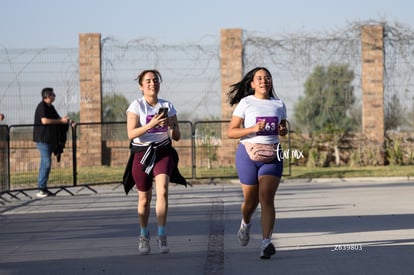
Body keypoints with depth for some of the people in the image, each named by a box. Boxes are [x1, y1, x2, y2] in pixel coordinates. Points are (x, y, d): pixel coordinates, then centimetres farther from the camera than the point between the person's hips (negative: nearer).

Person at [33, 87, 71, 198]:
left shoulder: (51, 107, 16)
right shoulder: (41, 106, -11)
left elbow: (57, 118, 26)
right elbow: (44, 120, -23)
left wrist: (66, 120, 5)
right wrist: (61, 120, -18)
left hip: (50, 139, 9)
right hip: (42, 139, -9)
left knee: (45, 163, 10)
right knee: (46, 162, -13)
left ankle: (43, 188, 14)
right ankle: (41, 189, -13)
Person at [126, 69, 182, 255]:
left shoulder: (167, 106, 6)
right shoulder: (136, 106, -3)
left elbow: (177, 137, 7)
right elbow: (131, 134, -15)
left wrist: (171, 125, -14)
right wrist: (151, 124, -27)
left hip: (163, 152, 1)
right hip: (142, 154, -1)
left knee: (162, 191, -21)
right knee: (144, 199, 6)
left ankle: (161, 236, -17)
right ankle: (144, 236, 29)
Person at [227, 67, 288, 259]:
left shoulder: (279, 104, 11)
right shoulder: (245, 103, -1)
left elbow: (283, 129, 25)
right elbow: (231, 132, -5)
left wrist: (283, 130, 1)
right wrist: (253, 129, -20)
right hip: (248, 153, -1)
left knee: (267, 199, -14)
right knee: (251, 199, 8)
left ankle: (266, 242, -21)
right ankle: (246, 223, 43)